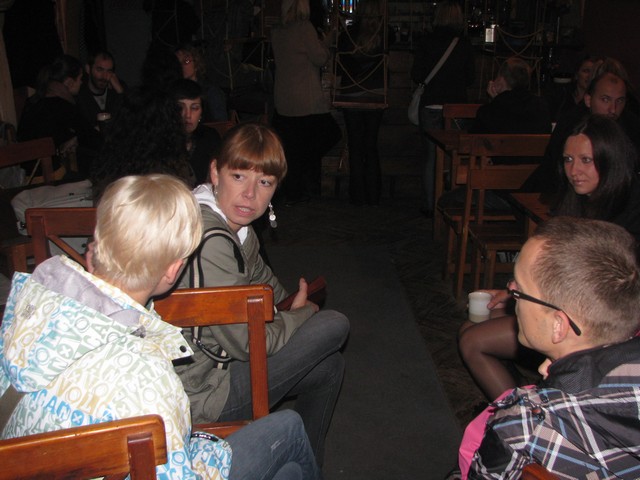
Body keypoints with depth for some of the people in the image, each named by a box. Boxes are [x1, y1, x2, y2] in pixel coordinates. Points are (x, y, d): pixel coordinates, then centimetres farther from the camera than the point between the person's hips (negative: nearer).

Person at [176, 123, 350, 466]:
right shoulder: (209, 241, -30)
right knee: (335, 325, -11)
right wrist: (301, 315, -8)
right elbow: (247, 343, -25)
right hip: (201, 393, -10)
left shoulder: (237, 225, 1)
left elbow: (261, 279, 22)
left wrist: (295, 307, 9)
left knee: (329, 366, 17)